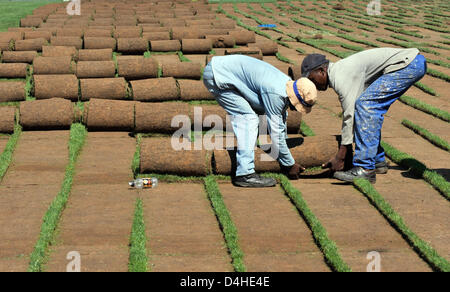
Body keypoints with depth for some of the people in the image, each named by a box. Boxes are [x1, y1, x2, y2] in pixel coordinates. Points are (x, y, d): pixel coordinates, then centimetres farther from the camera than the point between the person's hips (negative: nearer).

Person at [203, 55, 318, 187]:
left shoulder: (287, 84, 4)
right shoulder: (275, 93, -25)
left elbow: (281, 126, 16)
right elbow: (275, 132, -20)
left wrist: (284, 161, 21)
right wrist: (290, 164, -9)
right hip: (217, 75, -10)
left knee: (248, 118, 13)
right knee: (248, 118, -14)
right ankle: (245, 174, -17)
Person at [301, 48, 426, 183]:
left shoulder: (341, 77, -14)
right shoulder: (340, 71, 17)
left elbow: (349, 115, -15)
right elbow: (350, 110, 24)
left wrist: (339, 158, -9)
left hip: (409, 64, -11)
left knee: (365, 104, -15)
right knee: (372, 107, 17)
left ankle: (365, 169, -16)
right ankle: (377, 161, 23)